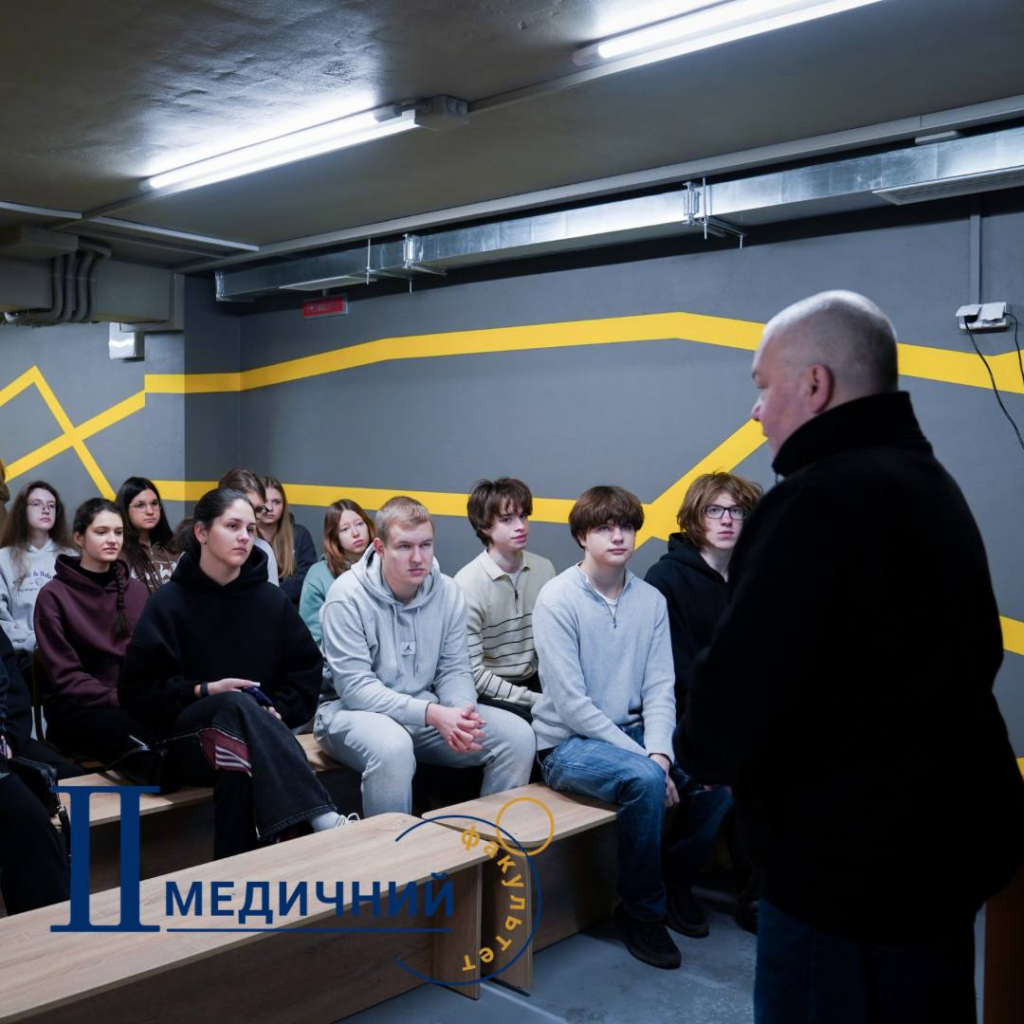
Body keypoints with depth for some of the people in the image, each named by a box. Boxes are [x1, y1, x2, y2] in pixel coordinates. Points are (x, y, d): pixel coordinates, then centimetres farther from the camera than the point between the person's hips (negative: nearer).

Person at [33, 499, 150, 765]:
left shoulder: (137, 590, 12)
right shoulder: (54, 595, -2)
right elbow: (65, 677, -6)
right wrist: (119, 699, -19)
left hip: (135, 700, 5)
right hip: (77, 709, -4)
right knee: (145, 737, -37)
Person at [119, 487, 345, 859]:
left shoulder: (271, 599, 6)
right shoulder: (169, 602, -2)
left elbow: (306, 669, 10)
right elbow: (137, 689, -4)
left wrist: (277, 711, -8)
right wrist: (204, 691, -16)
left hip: (253, 731, 2)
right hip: (188, 739, -2)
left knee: (242, 761, -38)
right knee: (237, 707, -37)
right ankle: (319, 818, -48)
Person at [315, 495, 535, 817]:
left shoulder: (448, 592, -2)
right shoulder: (348, 596, -16)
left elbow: (455, 669, 3)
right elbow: (355, 686, -21)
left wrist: (462, 709, -22)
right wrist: (432, 714, -30)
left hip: (427, 712, 5)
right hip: (355, 712, -5)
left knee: (517, 735, -12)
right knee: (392, 748, -39)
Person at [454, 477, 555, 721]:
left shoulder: (543, 569, 0)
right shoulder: (468, 584, -15)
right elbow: (471, 671, -16)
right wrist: (536, 700, -18)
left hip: (532, 680, 5)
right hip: (488, 691, -5)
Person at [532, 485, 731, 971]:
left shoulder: (651, 599, 4)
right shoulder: (558, 599, -12)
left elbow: (659, 688, 0)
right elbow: (570, 702, -18)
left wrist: (660, 752, -18)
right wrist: (643, 759, -20)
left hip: (631, 732, 6)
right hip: (568, 743, -6)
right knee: (644, 781, -31)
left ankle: (674, 880, 12)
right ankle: (641, 910, -7)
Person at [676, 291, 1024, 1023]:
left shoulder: (822, 501, -24)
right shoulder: (928, 483, 9)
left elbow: (734, 710, -28)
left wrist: (698, 746, -4)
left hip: (859, 866, -9)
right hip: (944, 836, 9)